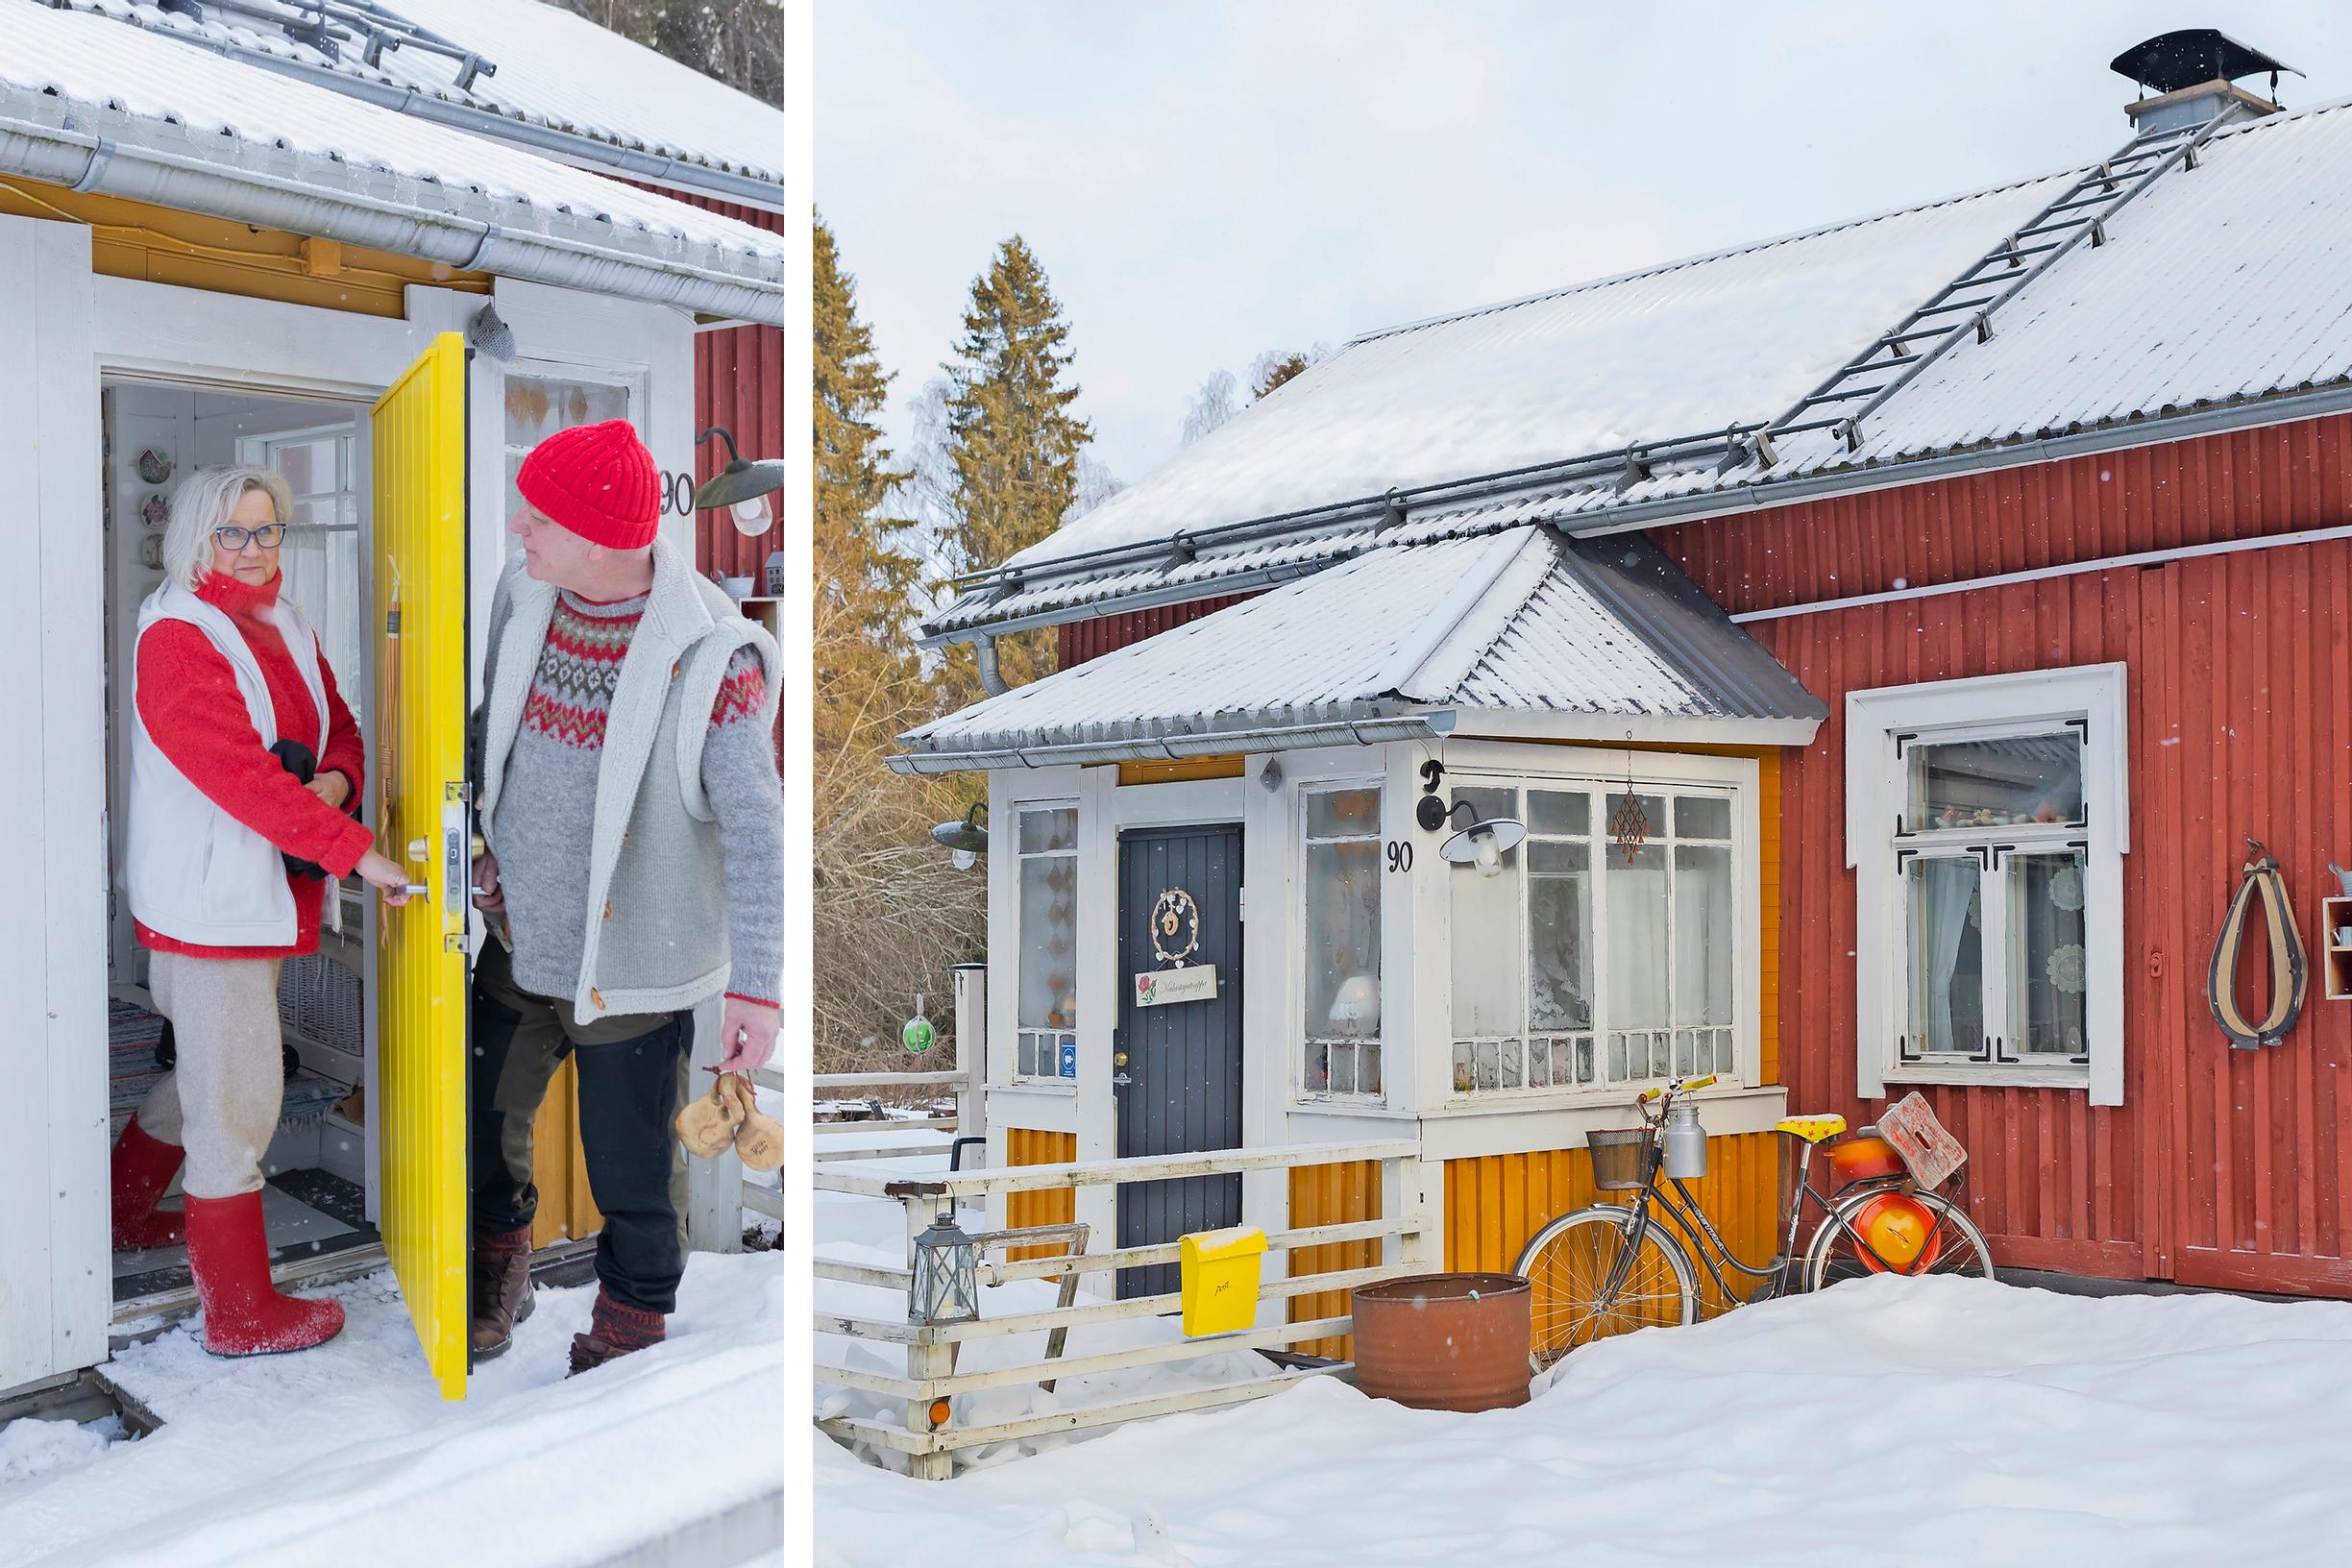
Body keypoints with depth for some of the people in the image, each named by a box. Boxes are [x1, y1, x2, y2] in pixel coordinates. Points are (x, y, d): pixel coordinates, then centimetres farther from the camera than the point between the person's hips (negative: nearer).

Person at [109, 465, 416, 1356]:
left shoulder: (288, 631, 12)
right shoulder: (175, 639, -15)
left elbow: (339, 729, 15)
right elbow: (240, 772, -25)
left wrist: (334, 782, -10)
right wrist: (354, 850, -28)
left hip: (268, 895, 9)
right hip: (208, 902, -9)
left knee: (208, 1075, 24)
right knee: (239, 1099, -2)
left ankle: (122, 1214, 46)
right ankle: (240, 1311, 9)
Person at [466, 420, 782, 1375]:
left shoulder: (709, 654, -22)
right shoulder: (523, 593, -4)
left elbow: (754, 824, -19)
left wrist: (758, 984, -22)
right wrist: (482, 841, 8)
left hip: (632, 964, -5)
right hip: (518, 933, 5)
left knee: (626, 1167, 9)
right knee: (483, 1122, 18)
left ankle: (634, 1312, 38)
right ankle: (499, 1260, 48)